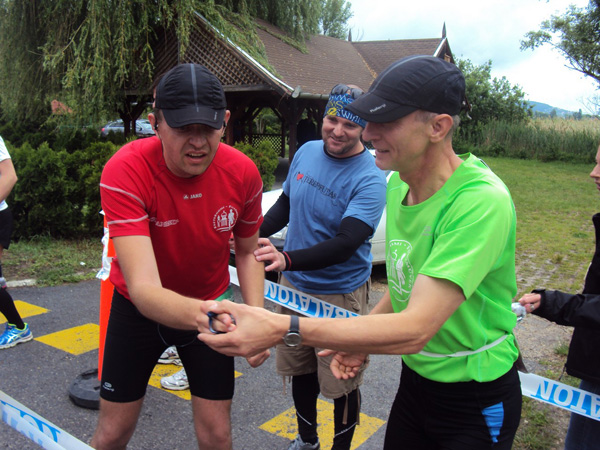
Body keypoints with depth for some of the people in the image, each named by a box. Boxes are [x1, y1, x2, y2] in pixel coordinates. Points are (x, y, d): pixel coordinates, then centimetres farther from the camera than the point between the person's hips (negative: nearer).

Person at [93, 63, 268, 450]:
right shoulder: (126, 172, -30)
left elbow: (248, 251, -1)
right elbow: (143, 288, -39)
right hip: (139, 309, -2)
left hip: (212, 308, 2)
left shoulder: (243, 172, -19)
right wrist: (200, 314, -60)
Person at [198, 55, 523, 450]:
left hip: (477, 404, -6)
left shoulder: (482, 201, -30)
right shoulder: (399, 183, -2)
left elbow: (415, 330, -35)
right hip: (416, 380, 7)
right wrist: (362, 340, 1)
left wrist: (282, 328, -39)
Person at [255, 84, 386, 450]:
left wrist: (288, 259, -43)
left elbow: (346, 243, -30)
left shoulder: (370, 179, -19)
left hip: (341, 295, -6)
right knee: (299, 370, 20)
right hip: (294, 286, 6)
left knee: (342, 383, 7)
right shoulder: (306, 152, 1)